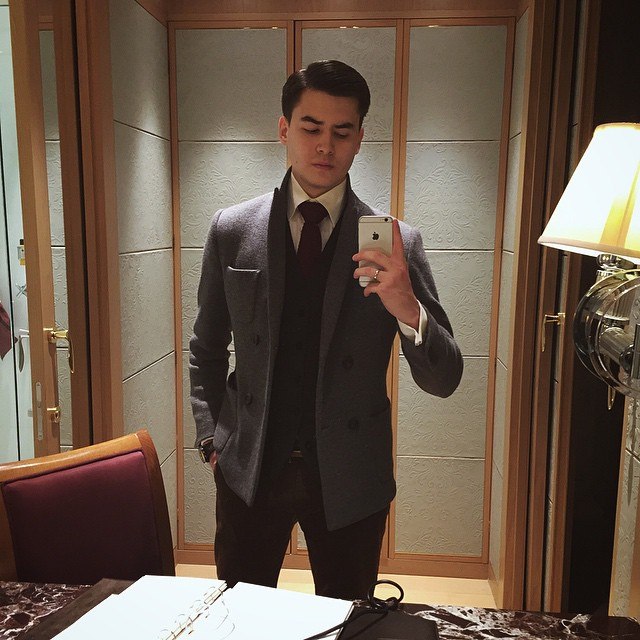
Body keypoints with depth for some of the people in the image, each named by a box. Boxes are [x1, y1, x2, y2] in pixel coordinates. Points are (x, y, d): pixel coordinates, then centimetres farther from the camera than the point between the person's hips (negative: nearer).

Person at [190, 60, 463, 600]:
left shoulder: (397, 244, -9)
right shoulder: (231, 230, -3)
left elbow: (443, 380, -10)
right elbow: (207, 349, 9)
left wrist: (407, 309, -28)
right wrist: (211, 436, 1)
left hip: (350, 478, 0)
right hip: (249, 469, 1)